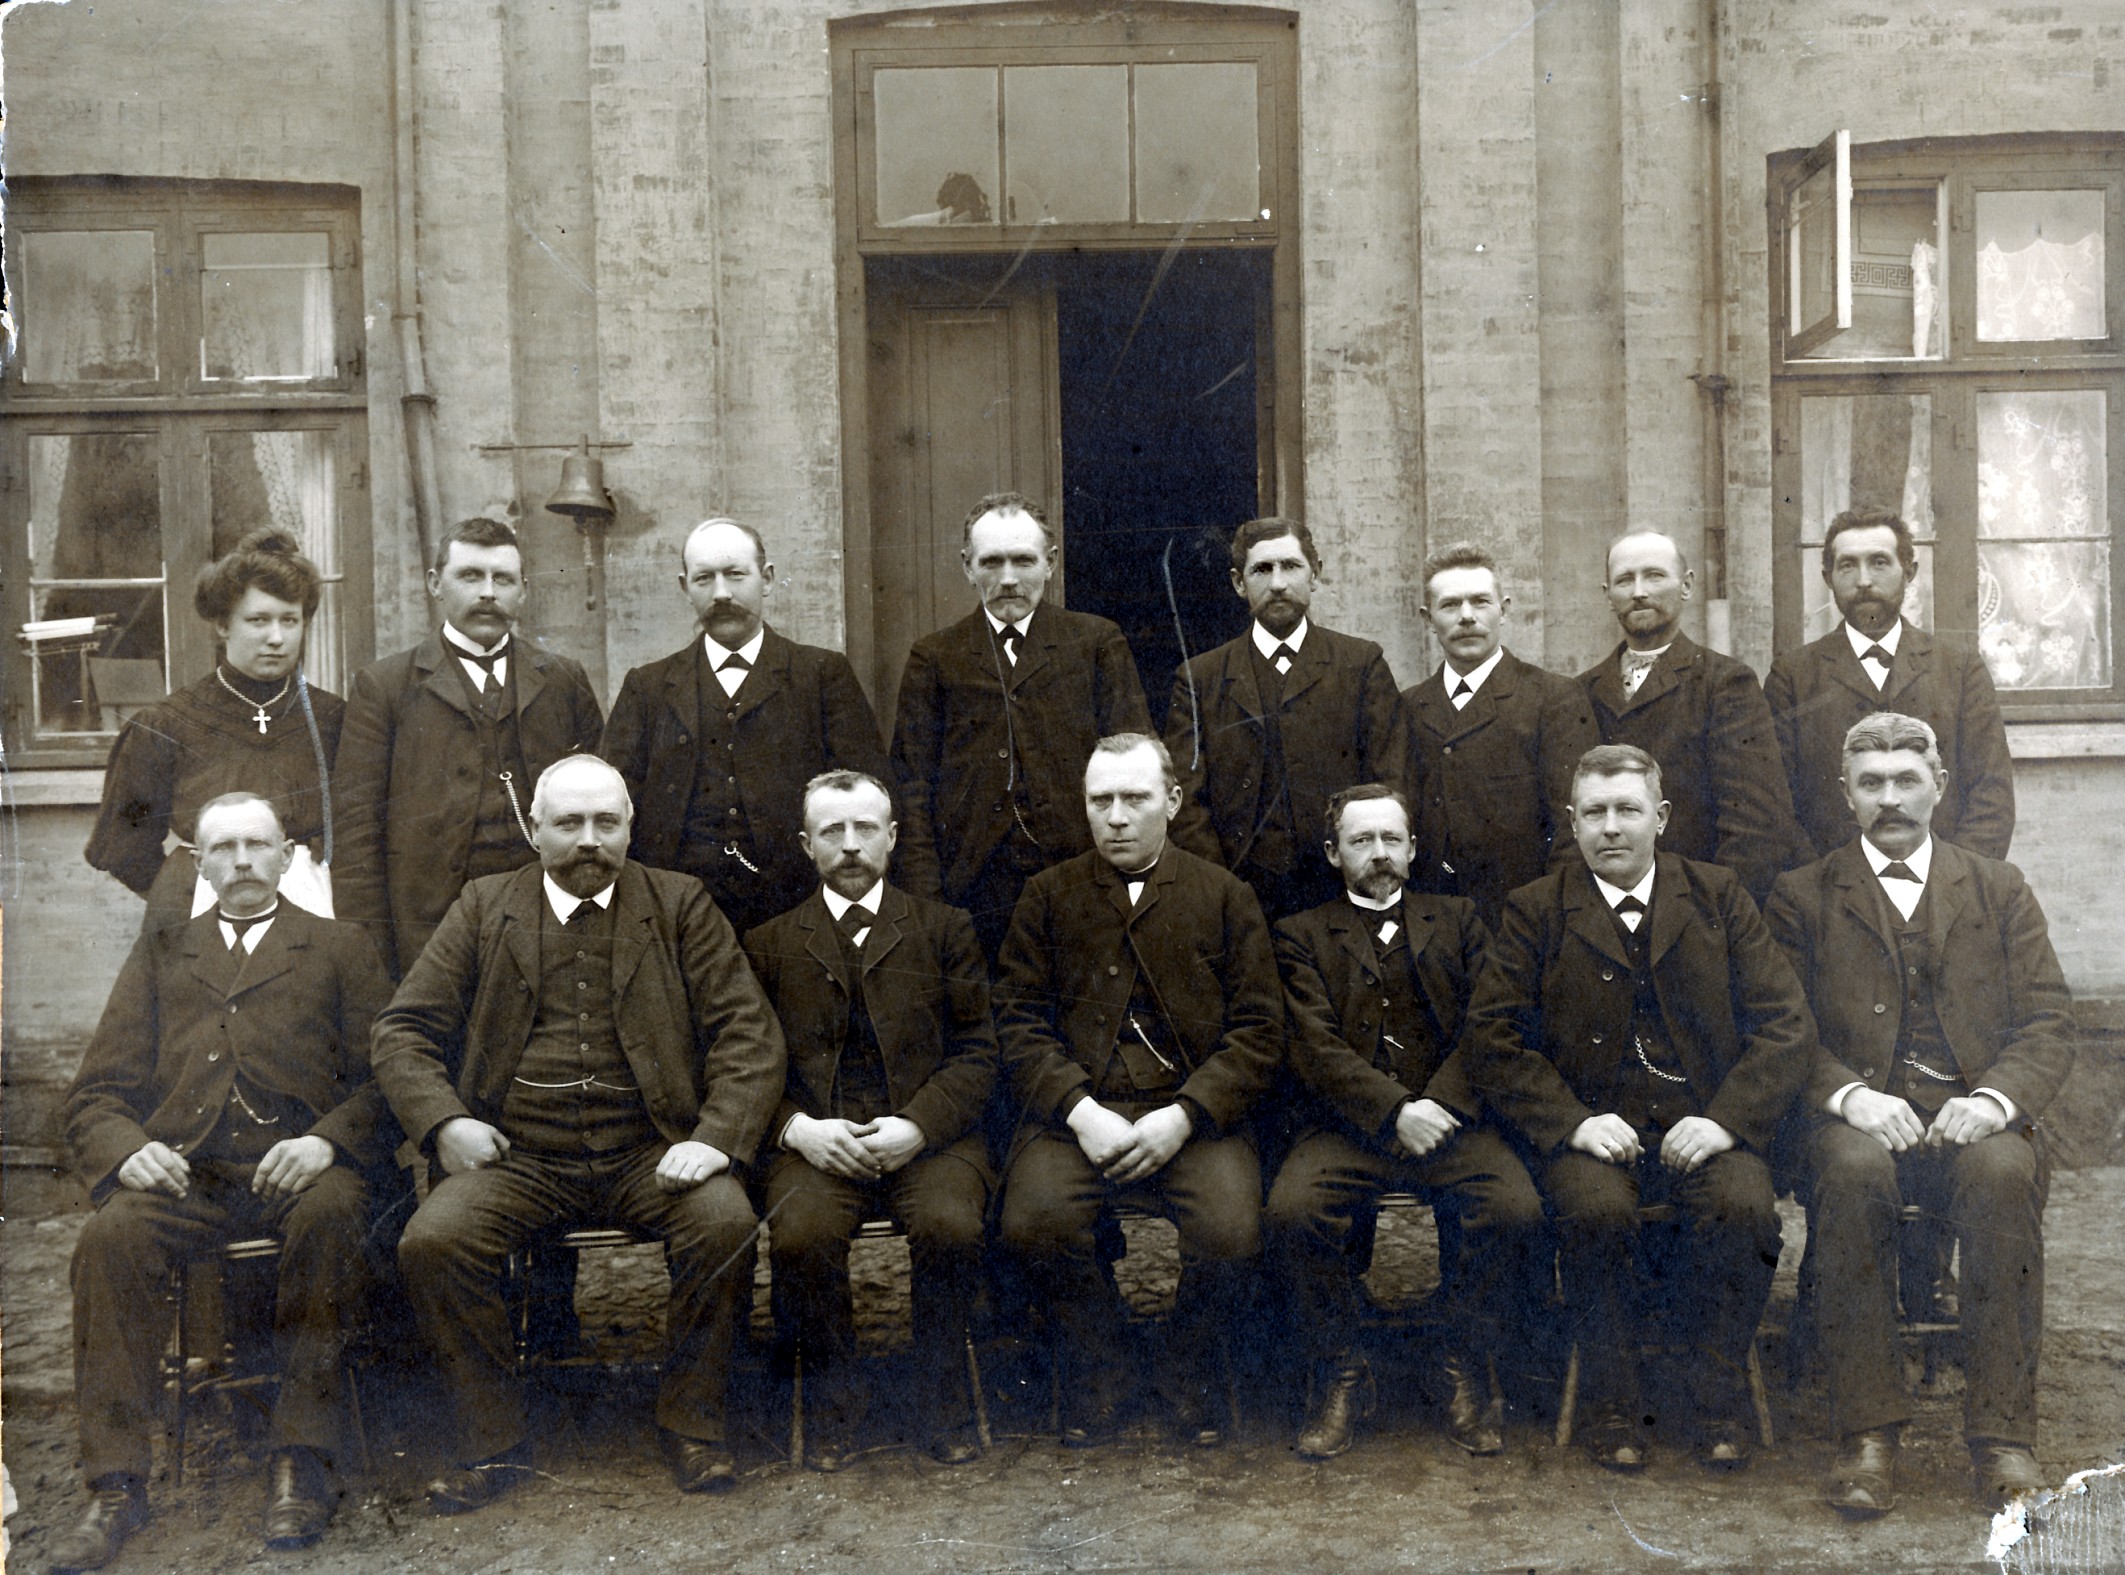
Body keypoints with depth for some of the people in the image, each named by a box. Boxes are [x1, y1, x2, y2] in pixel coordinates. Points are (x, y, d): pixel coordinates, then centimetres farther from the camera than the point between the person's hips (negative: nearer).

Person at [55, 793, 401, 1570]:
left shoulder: (341, 949, 21)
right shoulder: (160, 953, 26)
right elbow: (98, 1090, 17)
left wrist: (327, 1140, -12)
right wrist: (126, 1150, -6)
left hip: (299, 1167, -2)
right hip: (184, 1170, 2)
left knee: (330, 1217, -36)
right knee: (111, 1235, -30)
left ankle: (302, 1462, -27)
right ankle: (116, 1484, -23)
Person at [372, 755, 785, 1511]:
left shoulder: (680, 905, 10)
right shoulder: (484, 907, 13)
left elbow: (749, 1032, 4)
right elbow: (403, 1028, 10)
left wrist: (718, 1138, -12)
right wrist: (442, 1122, -8)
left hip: (648, 1153, -1)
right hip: (518, 1156, 1)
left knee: (726, 1222, -29)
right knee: (432, 1241, -26)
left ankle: (691, 1423, -6)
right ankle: (491, 1442, -6)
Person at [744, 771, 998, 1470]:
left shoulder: (945, 930, 14)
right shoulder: (769, 945, 16)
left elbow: (977, 1051, 5)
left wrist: (917, 1125, -11)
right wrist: (797, 1128, -11)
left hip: (927, 1135, 0)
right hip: (815, 1139, 1)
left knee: (950, 1225, -31)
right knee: (802, 1234, -31)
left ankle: (940, 1392, -6)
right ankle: (833, 1396, -5)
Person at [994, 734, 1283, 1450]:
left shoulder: (1226, 897, 11)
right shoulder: (1049, 896, 13)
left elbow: (1258, 1030, 4)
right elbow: (1020, 1021, 4)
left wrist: (1183, 1116, -11)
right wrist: (1080, 1111, -12)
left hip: (1193, 1108, 0)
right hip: (1073, 1108, 1)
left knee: (1231, 1231, -27)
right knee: (1034, 1222, -28)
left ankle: (1190, 1371, 6)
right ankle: (1095, 1373, 1)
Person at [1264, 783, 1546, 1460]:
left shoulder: (1457, 920, 19)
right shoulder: (1302, 936, 13)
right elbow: (1314, 1047, -1)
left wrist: (1437, 1106, -11)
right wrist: (1395, 1113, -15)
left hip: (1449, 1117, 1)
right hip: (1346, 1125, -1)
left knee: (1516, 1209, -28)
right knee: (1290, 1214, -30)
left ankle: (1466, 1372, -6)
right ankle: (1341, 1375, -8)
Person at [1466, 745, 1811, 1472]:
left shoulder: (1718, 895, 10)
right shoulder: (1534, 912, 7)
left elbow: (1786, 1023, 4)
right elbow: (1491, 1038, -1)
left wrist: (1726, 1119, -11)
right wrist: (1573, 1122, -15)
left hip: (1703, 1125, 1)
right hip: (1594, 1131, -1)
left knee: (1744, 1205, -30)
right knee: (1597, 1209, -32)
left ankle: (1715, 1400, -7)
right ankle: (1614, 1404, -10)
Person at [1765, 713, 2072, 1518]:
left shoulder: (2000, 889, 18)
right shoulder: (1801, 897, 14)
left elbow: (2048, 1023, 9)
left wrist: (1996, 1098, -12)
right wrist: (1849, 1096, -16)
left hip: (1974, 1117, 1)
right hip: (1861, 1120, -1)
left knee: (2003, 1173, -34)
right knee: (1853, 1171, -36)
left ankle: (2003, 1438, -27)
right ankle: (1867, 1437, -29)